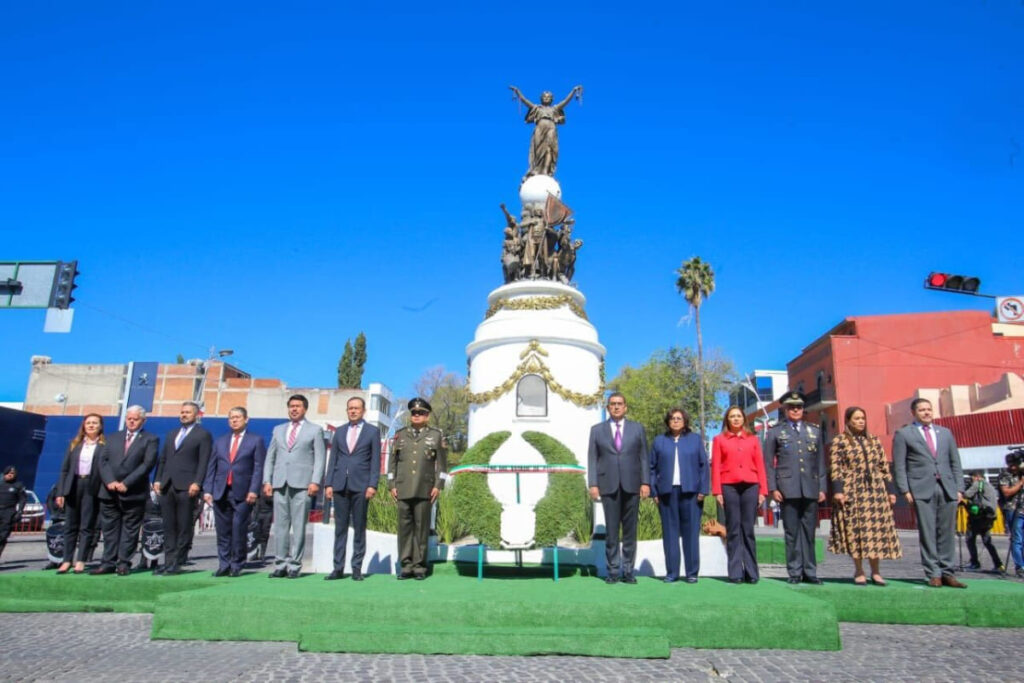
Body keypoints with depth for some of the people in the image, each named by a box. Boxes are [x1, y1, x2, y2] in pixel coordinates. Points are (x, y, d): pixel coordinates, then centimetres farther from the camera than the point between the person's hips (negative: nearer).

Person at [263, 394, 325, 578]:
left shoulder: (315, 430, 8)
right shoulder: (278, 430, 19)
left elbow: (319, 458, 2)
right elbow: (270, 457, 18)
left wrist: (315, 482, -9)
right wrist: (267, 481, 7)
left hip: (302, 484, -3)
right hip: (280, 483, 3)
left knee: (298, 525, -3)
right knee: (280, 525, 4)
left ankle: (294, 565, 2)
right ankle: (280, 565, 10)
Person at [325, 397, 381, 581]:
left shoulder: (372, 431, 5)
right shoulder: (339, 432, 14)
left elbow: (376, 460, 0)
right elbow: (333, 459, 12)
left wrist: (372, 485, -9)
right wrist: (329, 484, 4)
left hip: (360, 485, -3)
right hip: (340, 485, 3)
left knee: (359, 527, 2)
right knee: (340, 527, 4)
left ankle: (357, 568, 9)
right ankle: (338, 567, 9)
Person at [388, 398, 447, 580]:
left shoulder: (436, 435, 7)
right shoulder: (400, 434, 13)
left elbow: (442, 463, 4)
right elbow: (392, 461, 12)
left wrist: (438, 486, -3)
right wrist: (391, 485, 5)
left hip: (425, 490, -2)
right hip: (403, 489, 2)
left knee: (422, 528, 1)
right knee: (404, 527, 2)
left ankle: (419, 567, 7)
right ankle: (406, 566, 9)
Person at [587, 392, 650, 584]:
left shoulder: (637, 428, 10)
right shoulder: (597, 430, 9)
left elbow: (644, 457, 7)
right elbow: (592, 459, 5)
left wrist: (645, 482, -2)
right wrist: (593, 484, -4)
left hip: (632, 485, 1)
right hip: (608, 486, 0)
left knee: (630, 529, 4)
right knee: (611, 530, 2)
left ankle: (628, 570, 12)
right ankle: (613, 570, 10)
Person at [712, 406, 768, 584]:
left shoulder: (753, 439, 14)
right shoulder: (719, 440, 9)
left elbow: (760, 466, 10)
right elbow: (715, 466, 4)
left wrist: (763, 490, 2)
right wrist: (717, 491, -4)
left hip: (750, 486, 1)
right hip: (729, 487, -1)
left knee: (748, 529, 2)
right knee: (733, 530, 0)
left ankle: (751, 572, 8)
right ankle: (735, 573, 4)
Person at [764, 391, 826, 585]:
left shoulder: (814, 431, 15)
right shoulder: (775, 432, 7)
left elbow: (820, 462, 14)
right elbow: (768, 463, 3)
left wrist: (822, 488, 7)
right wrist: (773, 488, -5)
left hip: (810, 489, 2)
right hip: (788, 488, -2)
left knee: (809, 532, 5)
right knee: (792, 532, 1)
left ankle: (809, 572, 12)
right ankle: (794, 572, 7)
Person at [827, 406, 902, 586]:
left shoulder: (874, 441, 13)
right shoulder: (839, 441, 1)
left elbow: (884, 467, 13)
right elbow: (836, 468, -4)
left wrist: (891, 490, 7)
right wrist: (838, 490, -12)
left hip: (875, 492, 4)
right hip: (852, 492, -3)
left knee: (876, 530, 3)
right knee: (855, 530, -1)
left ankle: (875, 571, 13)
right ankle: (859, 572, 9)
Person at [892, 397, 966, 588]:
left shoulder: (945, 433, 18)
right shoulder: (903, 434, 6)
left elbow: (955, 462, 17)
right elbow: (899, 465, 1)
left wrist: (959, 488, 7)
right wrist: (905, 490, -7)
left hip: (947, 488, 4)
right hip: (922, 489, -3)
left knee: (947, 532, 4)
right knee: (928, 533, -3)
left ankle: (946, 573, 11)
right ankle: (933, 574, 2)